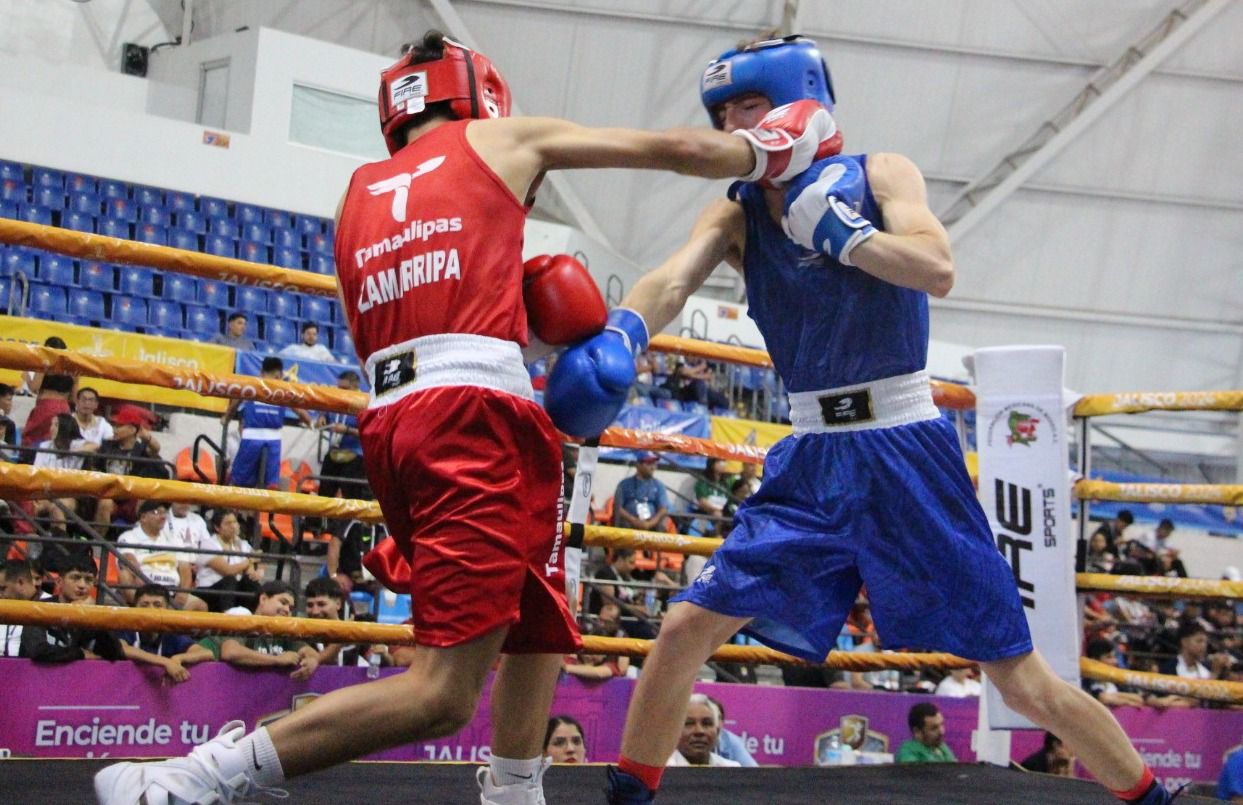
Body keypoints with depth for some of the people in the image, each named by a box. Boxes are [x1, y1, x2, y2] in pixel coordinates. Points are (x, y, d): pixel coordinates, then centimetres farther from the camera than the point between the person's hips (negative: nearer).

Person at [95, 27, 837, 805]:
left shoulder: (361, 194, 27)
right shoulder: (502, 140, 15)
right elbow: (676, 149, 21)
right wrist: (766, 149, 36)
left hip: (391, 419, 7)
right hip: (473, 413, -7)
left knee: (539, 629, 24)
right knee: (442, 694, -12)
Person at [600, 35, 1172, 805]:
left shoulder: (880, 175, -2)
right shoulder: (736, 215, 5)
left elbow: (938, 270, -19)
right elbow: (671, 283, -14)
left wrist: (829, 225, -23)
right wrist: (615, 339, -34)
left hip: (906, 452, -3)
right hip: (812, 460, 3)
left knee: (1020, 677, 0)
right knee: (688, 627, -6)